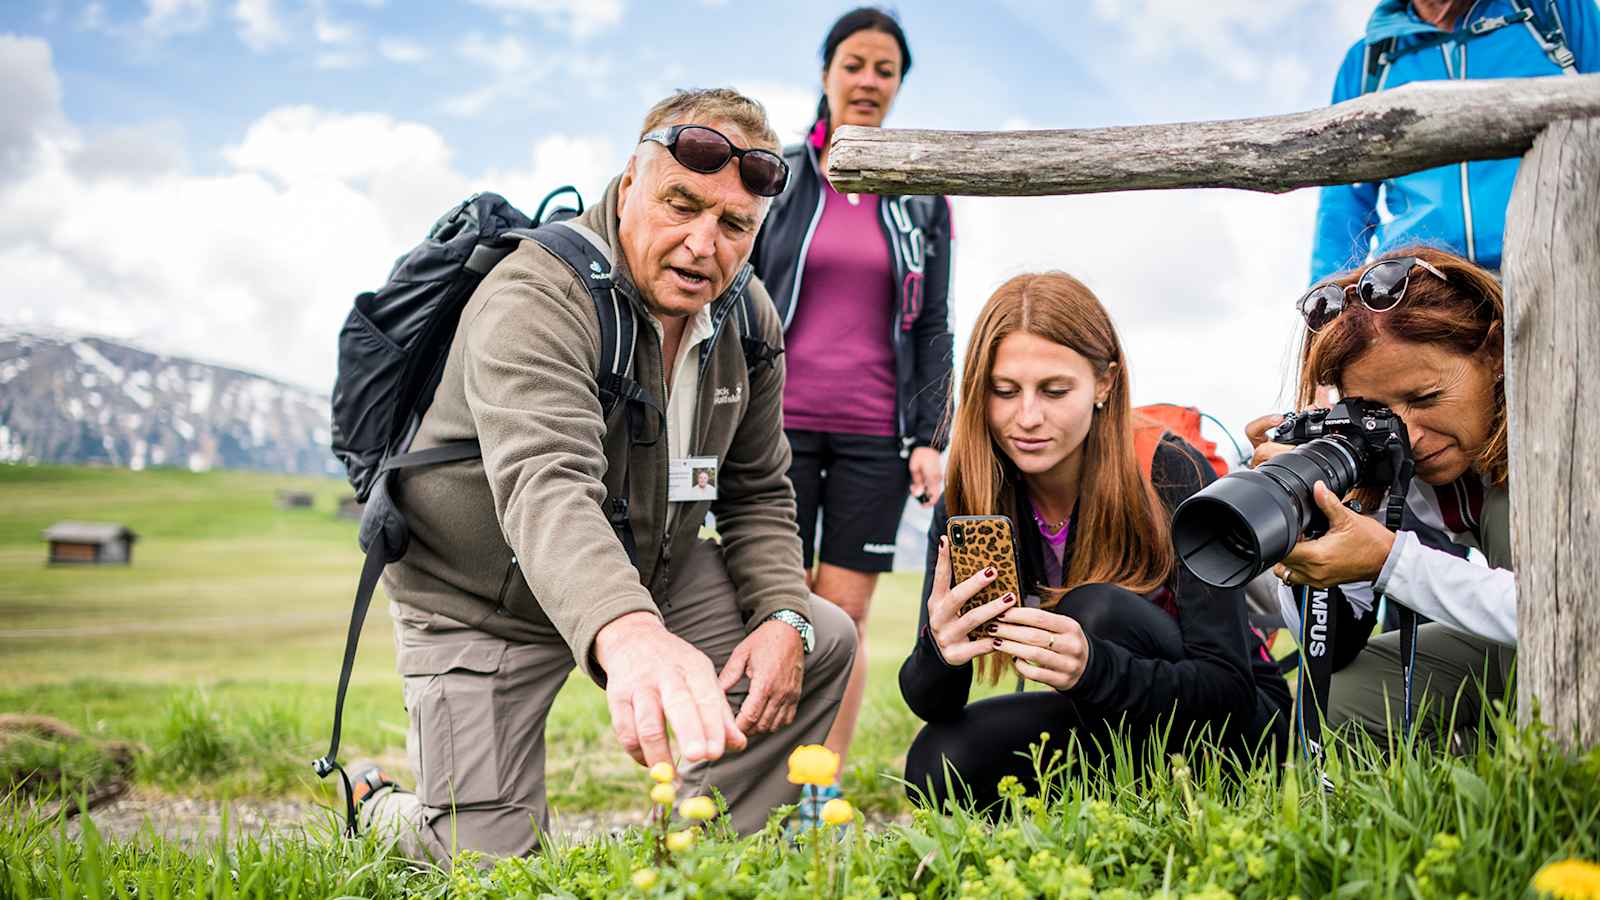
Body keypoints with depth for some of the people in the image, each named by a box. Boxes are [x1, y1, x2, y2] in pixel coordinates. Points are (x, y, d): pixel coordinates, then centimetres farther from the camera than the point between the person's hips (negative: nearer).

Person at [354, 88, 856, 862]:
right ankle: (374, 807, 24)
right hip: (482, 603, -6)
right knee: (486, 867, -11)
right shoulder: (535, 298, -29)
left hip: (644, 581, 6)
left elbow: (757, 493, 4)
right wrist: (628, 635, -65)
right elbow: (545, 488, -47)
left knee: (821, 641, -8)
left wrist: (784, 617, -15)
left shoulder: (748, 319, -5)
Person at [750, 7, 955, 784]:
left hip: (875, 432, 1)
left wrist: (929, 438, 1)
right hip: (779, 422, -1)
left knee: (846, 613, 2)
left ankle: (825, 789, 10)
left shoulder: (923, 200, 11)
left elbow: (934, 327, 10)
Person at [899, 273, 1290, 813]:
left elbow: (1229, 689, -26)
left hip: (1237, 726, -3)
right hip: (1108, 726, 4)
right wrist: (938, 651, -39)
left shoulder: (1172, 477, -22)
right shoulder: (963, 507, -12)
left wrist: (1093, 667, -45)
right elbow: (929, 704, -14)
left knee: (1098, 610, -29)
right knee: (937, 766, -19)